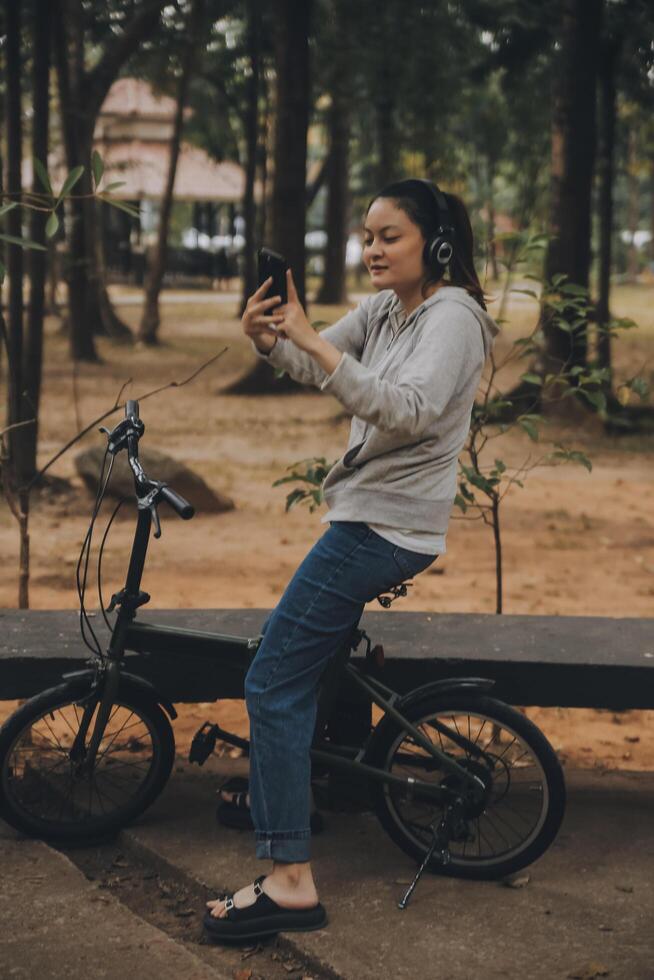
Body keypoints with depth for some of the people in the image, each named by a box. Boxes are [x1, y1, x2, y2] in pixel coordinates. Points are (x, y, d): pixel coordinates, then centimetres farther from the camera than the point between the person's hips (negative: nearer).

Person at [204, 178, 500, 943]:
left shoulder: (453, 315, -15)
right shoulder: (381, 310, 11)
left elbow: (410, 409, -29)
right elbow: (312, 365, 5)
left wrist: (316, 344, -36)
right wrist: (266, 336, -17)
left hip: (385, 527, -9)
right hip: (367, 516, 9)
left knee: (272, 683, -11)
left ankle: (290, 882, -12)